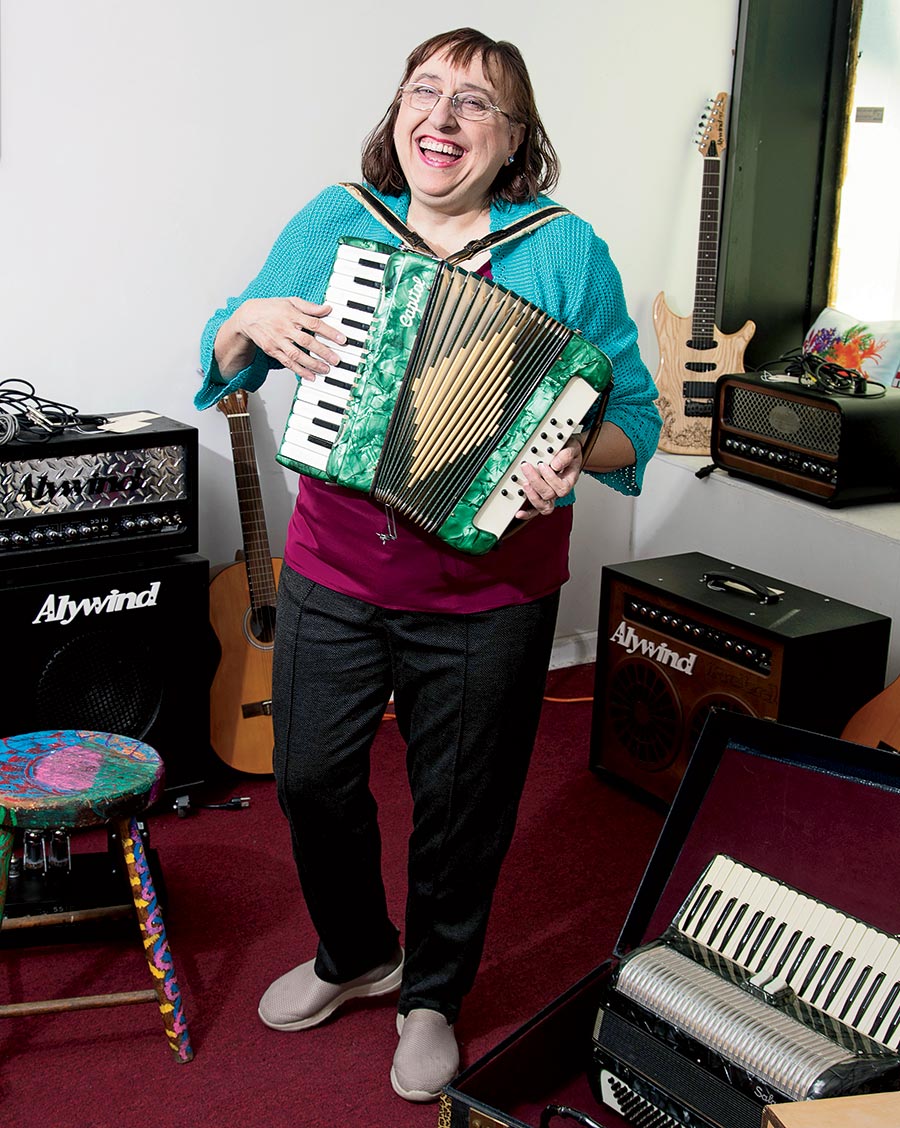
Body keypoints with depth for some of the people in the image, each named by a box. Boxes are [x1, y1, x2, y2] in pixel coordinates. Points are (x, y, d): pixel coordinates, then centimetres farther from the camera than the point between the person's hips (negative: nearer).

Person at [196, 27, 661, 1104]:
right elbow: (222, 358, 11)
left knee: (459, 807, 11)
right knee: (311, 776, 14)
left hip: (486, 600, -2)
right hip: (332, 575, 3)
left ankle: (432, 995, 38)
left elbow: (633, 416, -3)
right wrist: (252, 322, -12)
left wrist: (576, 458, -24)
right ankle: (353, 954, 43)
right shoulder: (333, 223, 1)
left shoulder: (565, 250, -6)